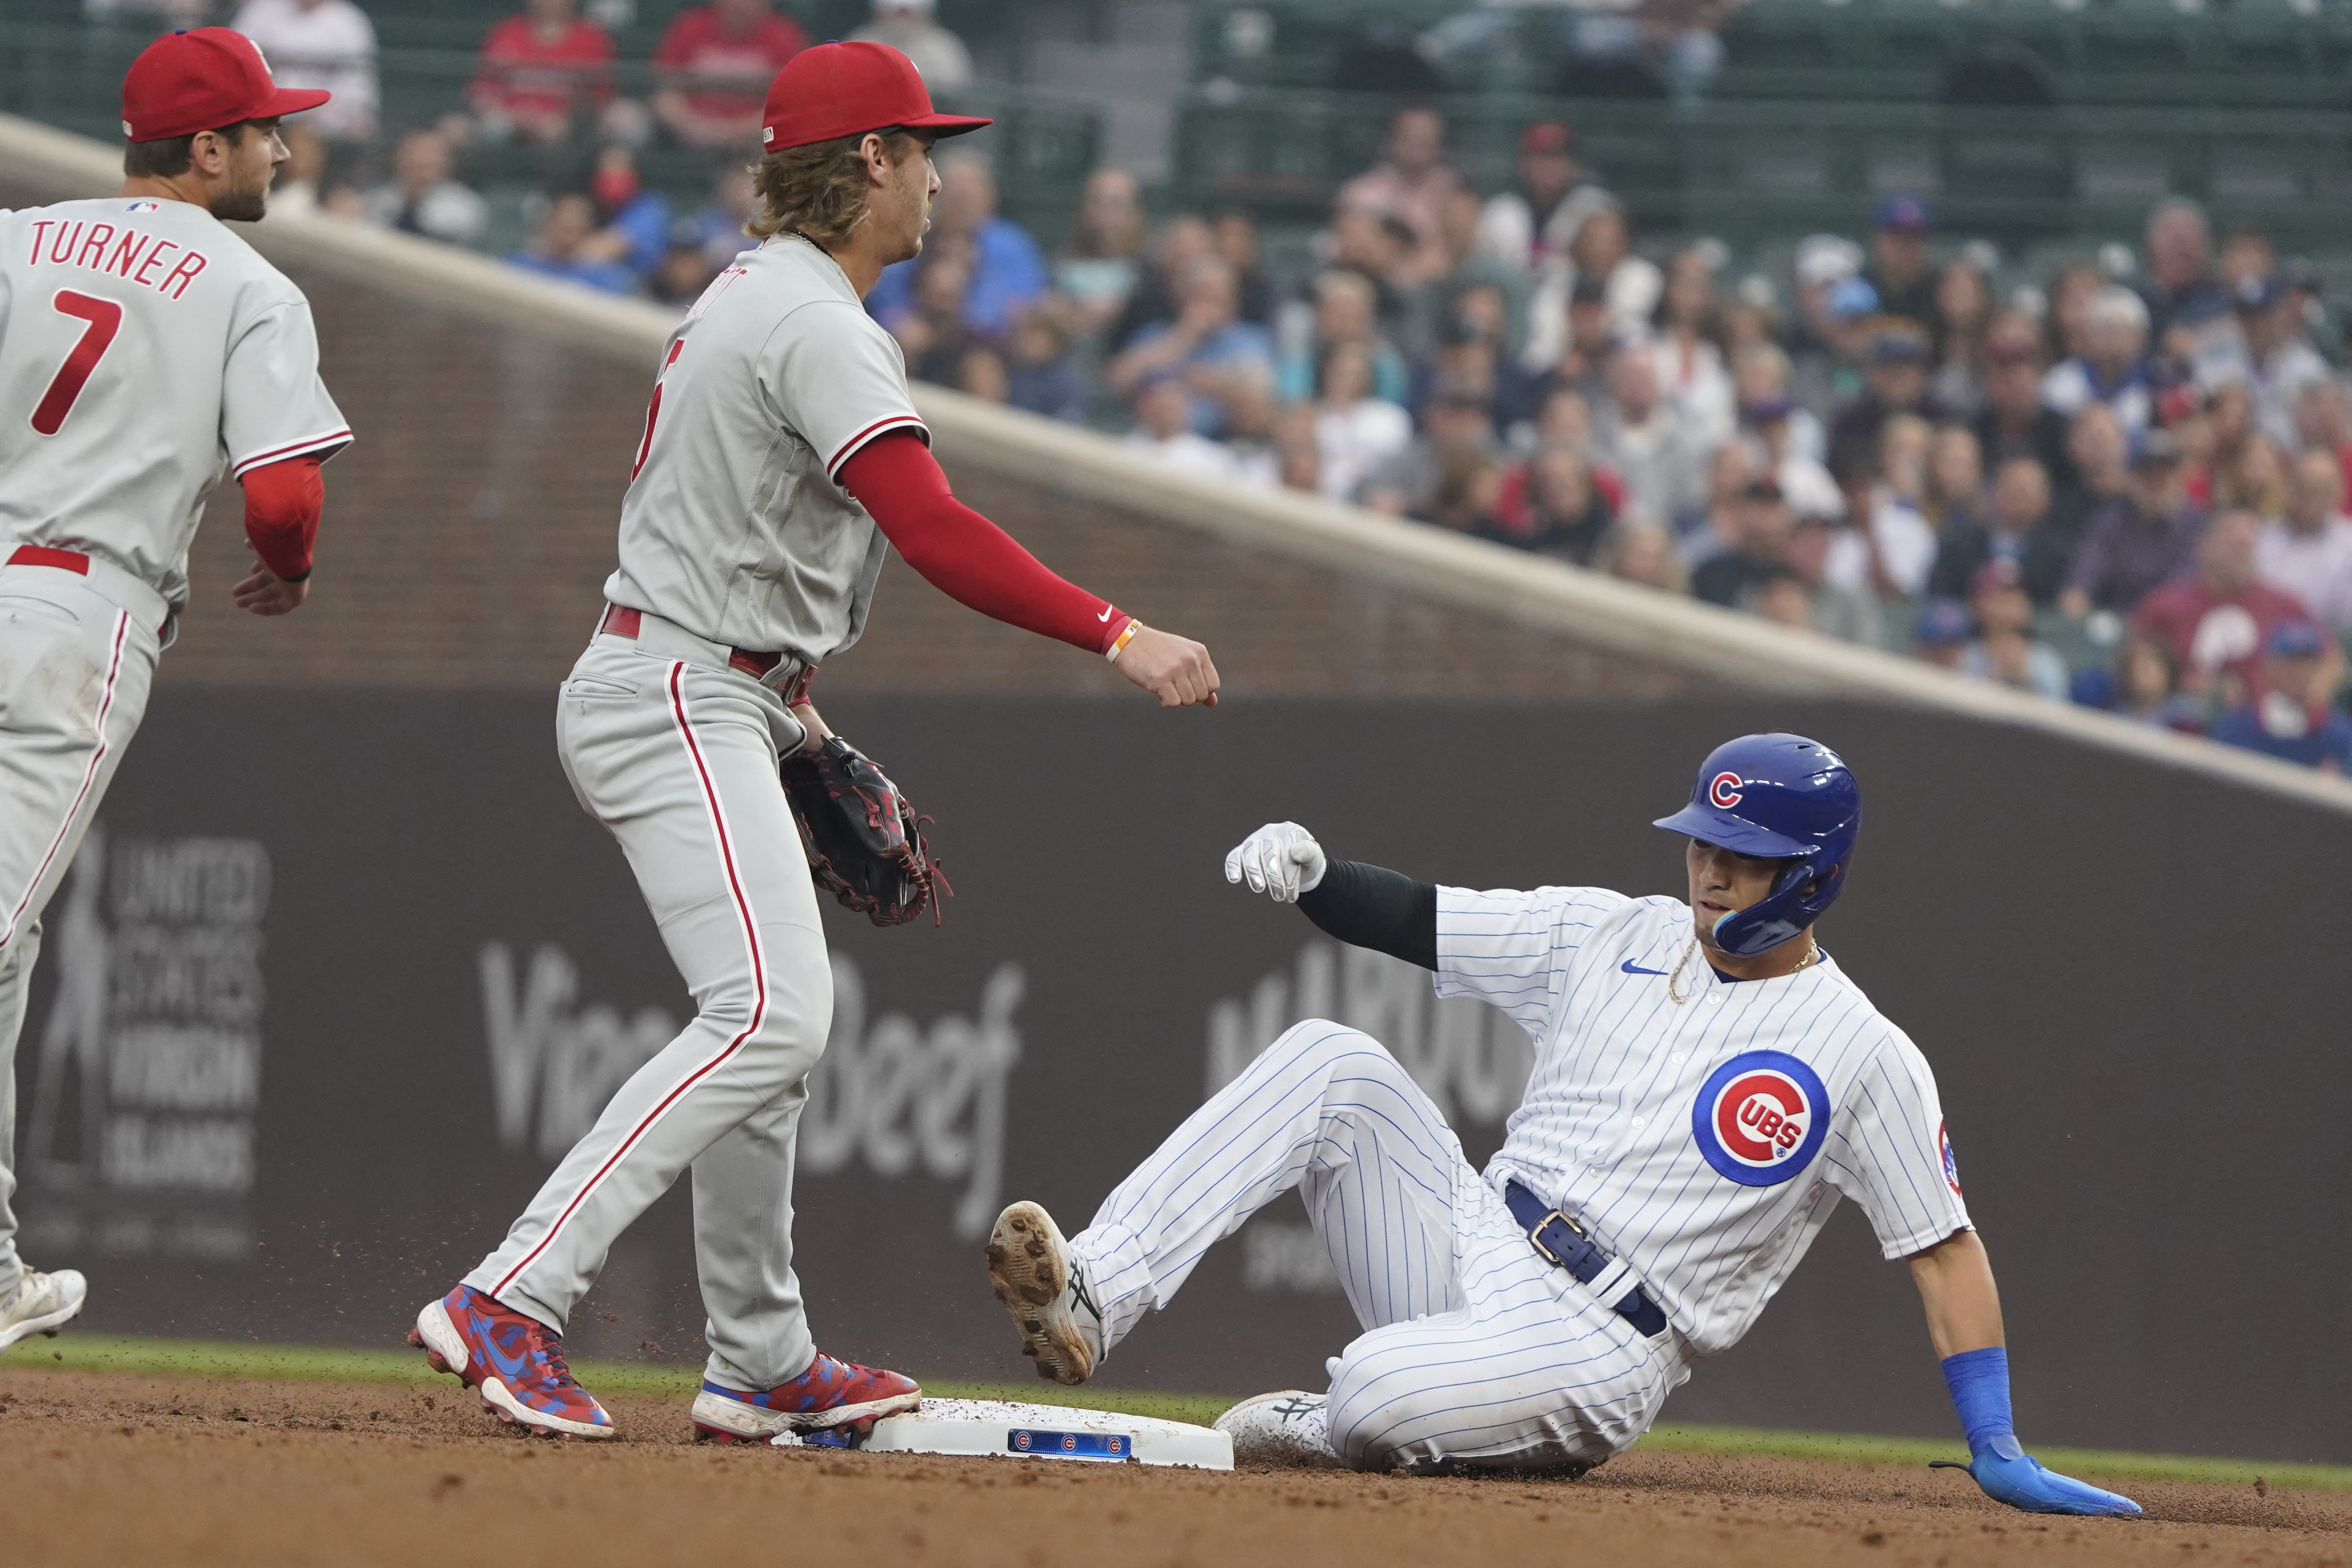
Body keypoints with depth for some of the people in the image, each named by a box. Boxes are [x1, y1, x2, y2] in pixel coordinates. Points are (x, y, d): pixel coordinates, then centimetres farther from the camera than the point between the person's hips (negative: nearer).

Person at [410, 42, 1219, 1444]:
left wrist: (797, 717, 24)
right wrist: (1117, 636, -30)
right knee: (769, 1014, -21)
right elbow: (933, 531, -27)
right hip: (675, 705, -11)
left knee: (786, 1014, 18)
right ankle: (508, 1306, -28)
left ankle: (761, 1366, 23)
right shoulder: (817, 325, -16)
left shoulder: (746, 300, 18)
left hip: (711, 698, 11)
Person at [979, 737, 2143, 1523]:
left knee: (1383, 1393, -35)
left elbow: (1946, 1248, -3)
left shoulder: (1864, 1057, -4)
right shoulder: (1614, 939, 11)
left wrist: (1999, 1455, -8)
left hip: (1596, 1348, -6)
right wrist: (1309, 873, -13)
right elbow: (1416, 921, 9)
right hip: (1467, 1250, 6)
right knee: (1333, 1063, -16)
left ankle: (1311, 1435, 4)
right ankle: (1089, 1301, -25)